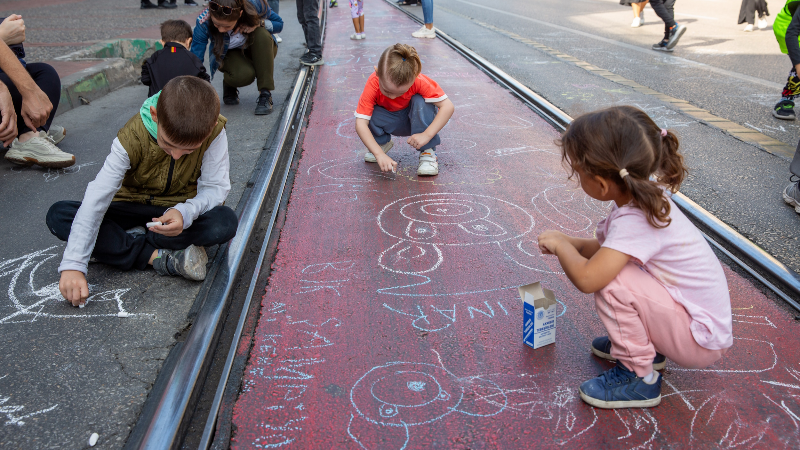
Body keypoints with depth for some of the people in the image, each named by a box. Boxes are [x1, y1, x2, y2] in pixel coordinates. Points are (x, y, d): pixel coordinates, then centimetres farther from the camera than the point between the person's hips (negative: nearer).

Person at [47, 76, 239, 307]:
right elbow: (96, 199, -30)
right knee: (58, 216, -21)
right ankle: (160, 257, -26)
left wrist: (186, 212, -42)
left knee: (225, 222, -33)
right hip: (133, 207, 0)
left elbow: (216, 187, -18)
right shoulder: (132, 138, -26)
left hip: (178, 211, 0)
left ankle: (117, 246, -19)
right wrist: (74, 265, -37)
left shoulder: (214, 132, -24)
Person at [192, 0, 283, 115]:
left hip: (258, 51, 2)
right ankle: (229, 84, 4)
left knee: (262, 34, -33)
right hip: (228, 55, -2)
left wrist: (260, 22, -32)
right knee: (244, 75, -36)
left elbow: (279, 23, -11)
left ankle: (265, 94, -27)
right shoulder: (204, 22, -30)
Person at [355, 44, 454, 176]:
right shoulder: (373, 84, -32)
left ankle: (428, 152, -20)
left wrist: (426, 135, -42)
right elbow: (360, 123, -37)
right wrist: (379, 154, -47)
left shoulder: (419, 81, -34)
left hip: (414, 120, -1)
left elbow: (448, 106, -33)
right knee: (369, 115, -30)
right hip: (390, 122, 1)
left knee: (420, 101, -33)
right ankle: (382, 143, 3)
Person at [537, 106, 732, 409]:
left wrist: (560, 243, -20)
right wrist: (569, 243, -2)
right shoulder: (643, 197, -4)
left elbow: (586, 278, -40)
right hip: (694, 313, 9)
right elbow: (606, 247, 12)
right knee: (610, 265, 7)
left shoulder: (635, 221, -31)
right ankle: (647, 346, 19)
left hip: (703, 339, -9)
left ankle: (639, 378, -5)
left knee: (611, 281, -27)